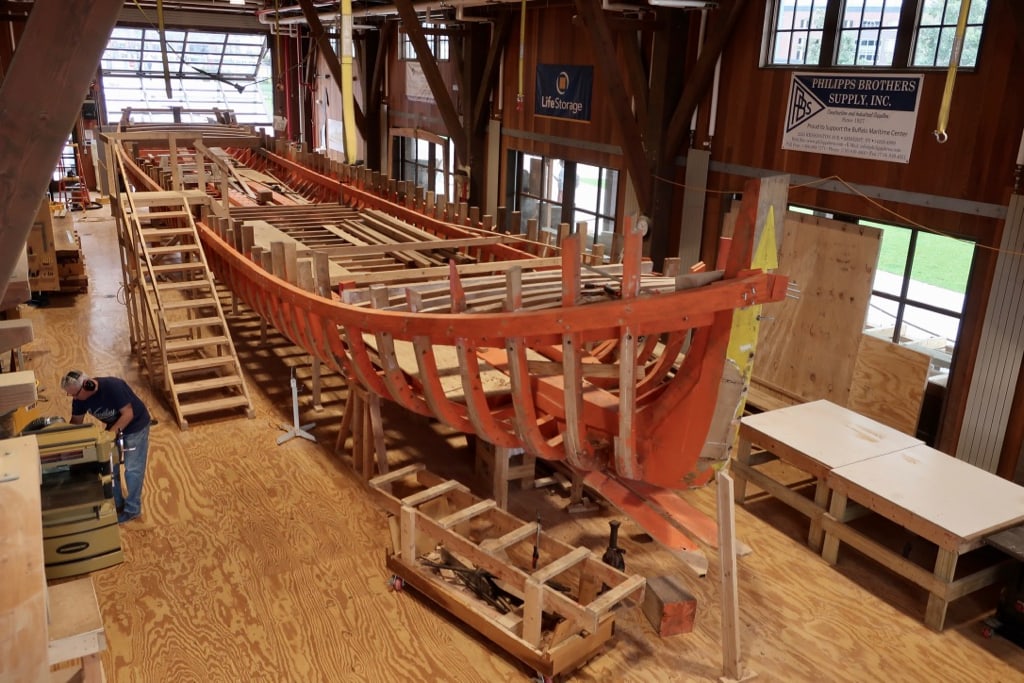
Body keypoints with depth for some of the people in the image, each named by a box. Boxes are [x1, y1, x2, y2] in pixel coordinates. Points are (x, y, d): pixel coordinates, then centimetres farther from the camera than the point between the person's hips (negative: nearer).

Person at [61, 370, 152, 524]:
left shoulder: (113, 387, -35)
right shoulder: (80, 398, -14)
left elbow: (128, 414, -30)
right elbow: (76, 422, -1)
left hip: (135, 426, -7)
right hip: (114, 427, 7)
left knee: (133, 468, -2)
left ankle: (132, 509, 9)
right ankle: (116, 504, 27)